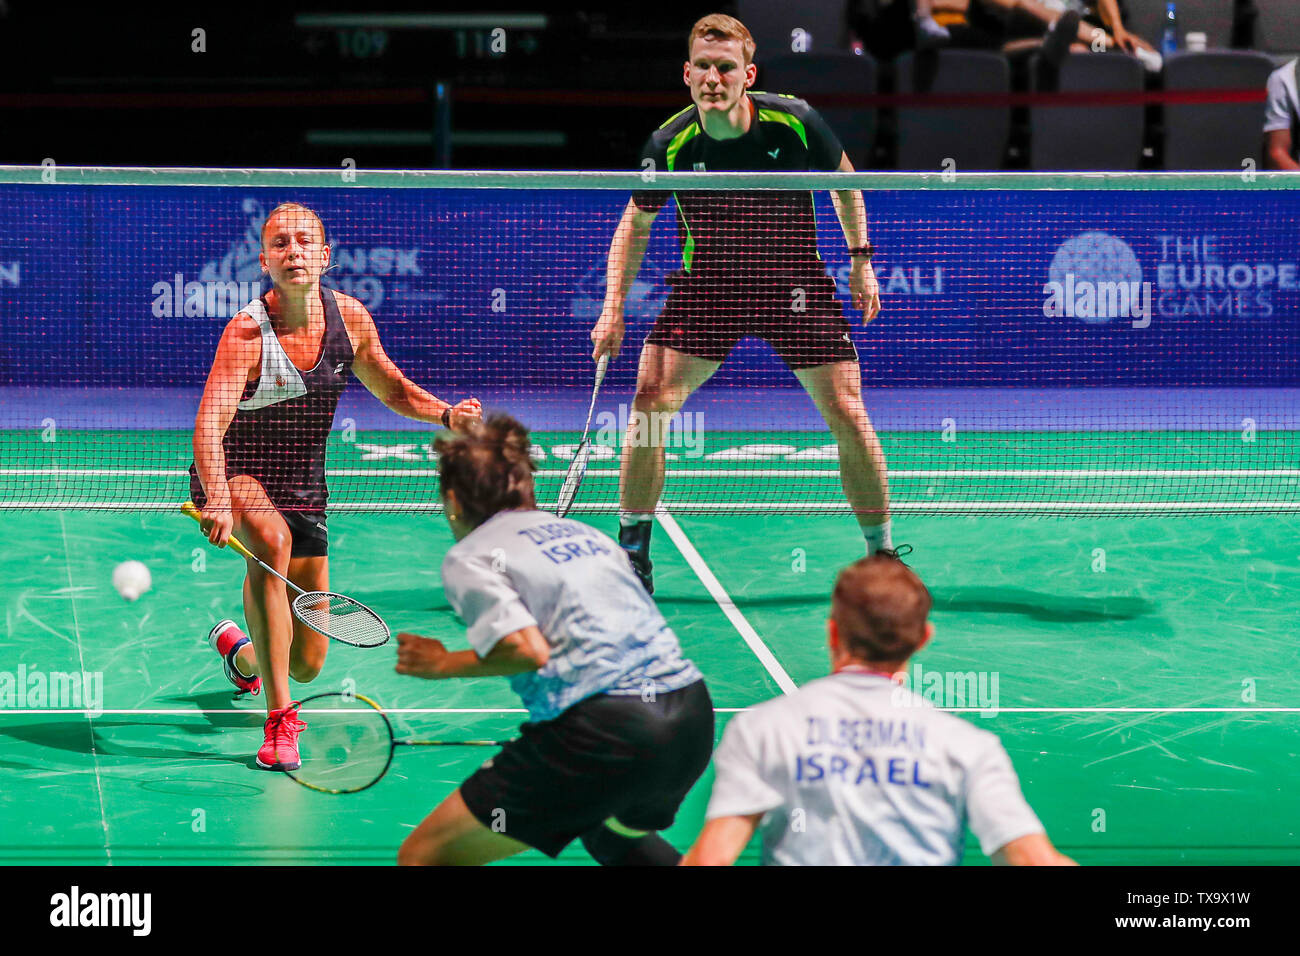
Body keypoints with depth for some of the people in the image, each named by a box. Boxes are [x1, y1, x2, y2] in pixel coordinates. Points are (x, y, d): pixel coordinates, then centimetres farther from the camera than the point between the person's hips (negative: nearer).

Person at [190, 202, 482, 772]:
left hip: (303, 486, 5)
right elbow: (209, 426, -34)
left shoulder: (350, 318, -8)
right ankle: (278, 724, -35)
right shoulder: (247, 333, -23)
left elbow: (391, 388, 10)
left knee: (307, 663, 6)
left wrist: (447, 415, -10)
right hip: (237, 473, -5)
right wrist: (217, 499, -52)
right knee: (271, 537, -41)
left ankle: (239, 653, 47)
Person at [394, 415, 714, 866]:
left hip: (601, 736, -7)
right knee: (611, 836, 40)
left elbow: (528, 649, -12)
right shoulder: (582, 531, 23)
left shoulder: (469, 557, 3)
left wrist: (446, 664, 2)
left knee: (422, 856, 2)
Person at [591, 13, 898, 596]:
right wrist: (614, 309, -8)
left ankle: (881, 554, 10)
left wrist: (860, 258, 2)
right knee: (650, 401, -14)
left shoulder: (794, 122, -18)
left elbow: (843, 179, 4)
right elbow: (635, 224, 1)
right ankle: (632, 555, 2)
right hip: (707, 284, 1)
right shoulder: (670, 144, -16)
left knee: (847, 414, -9)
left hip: (795, 282, 0)